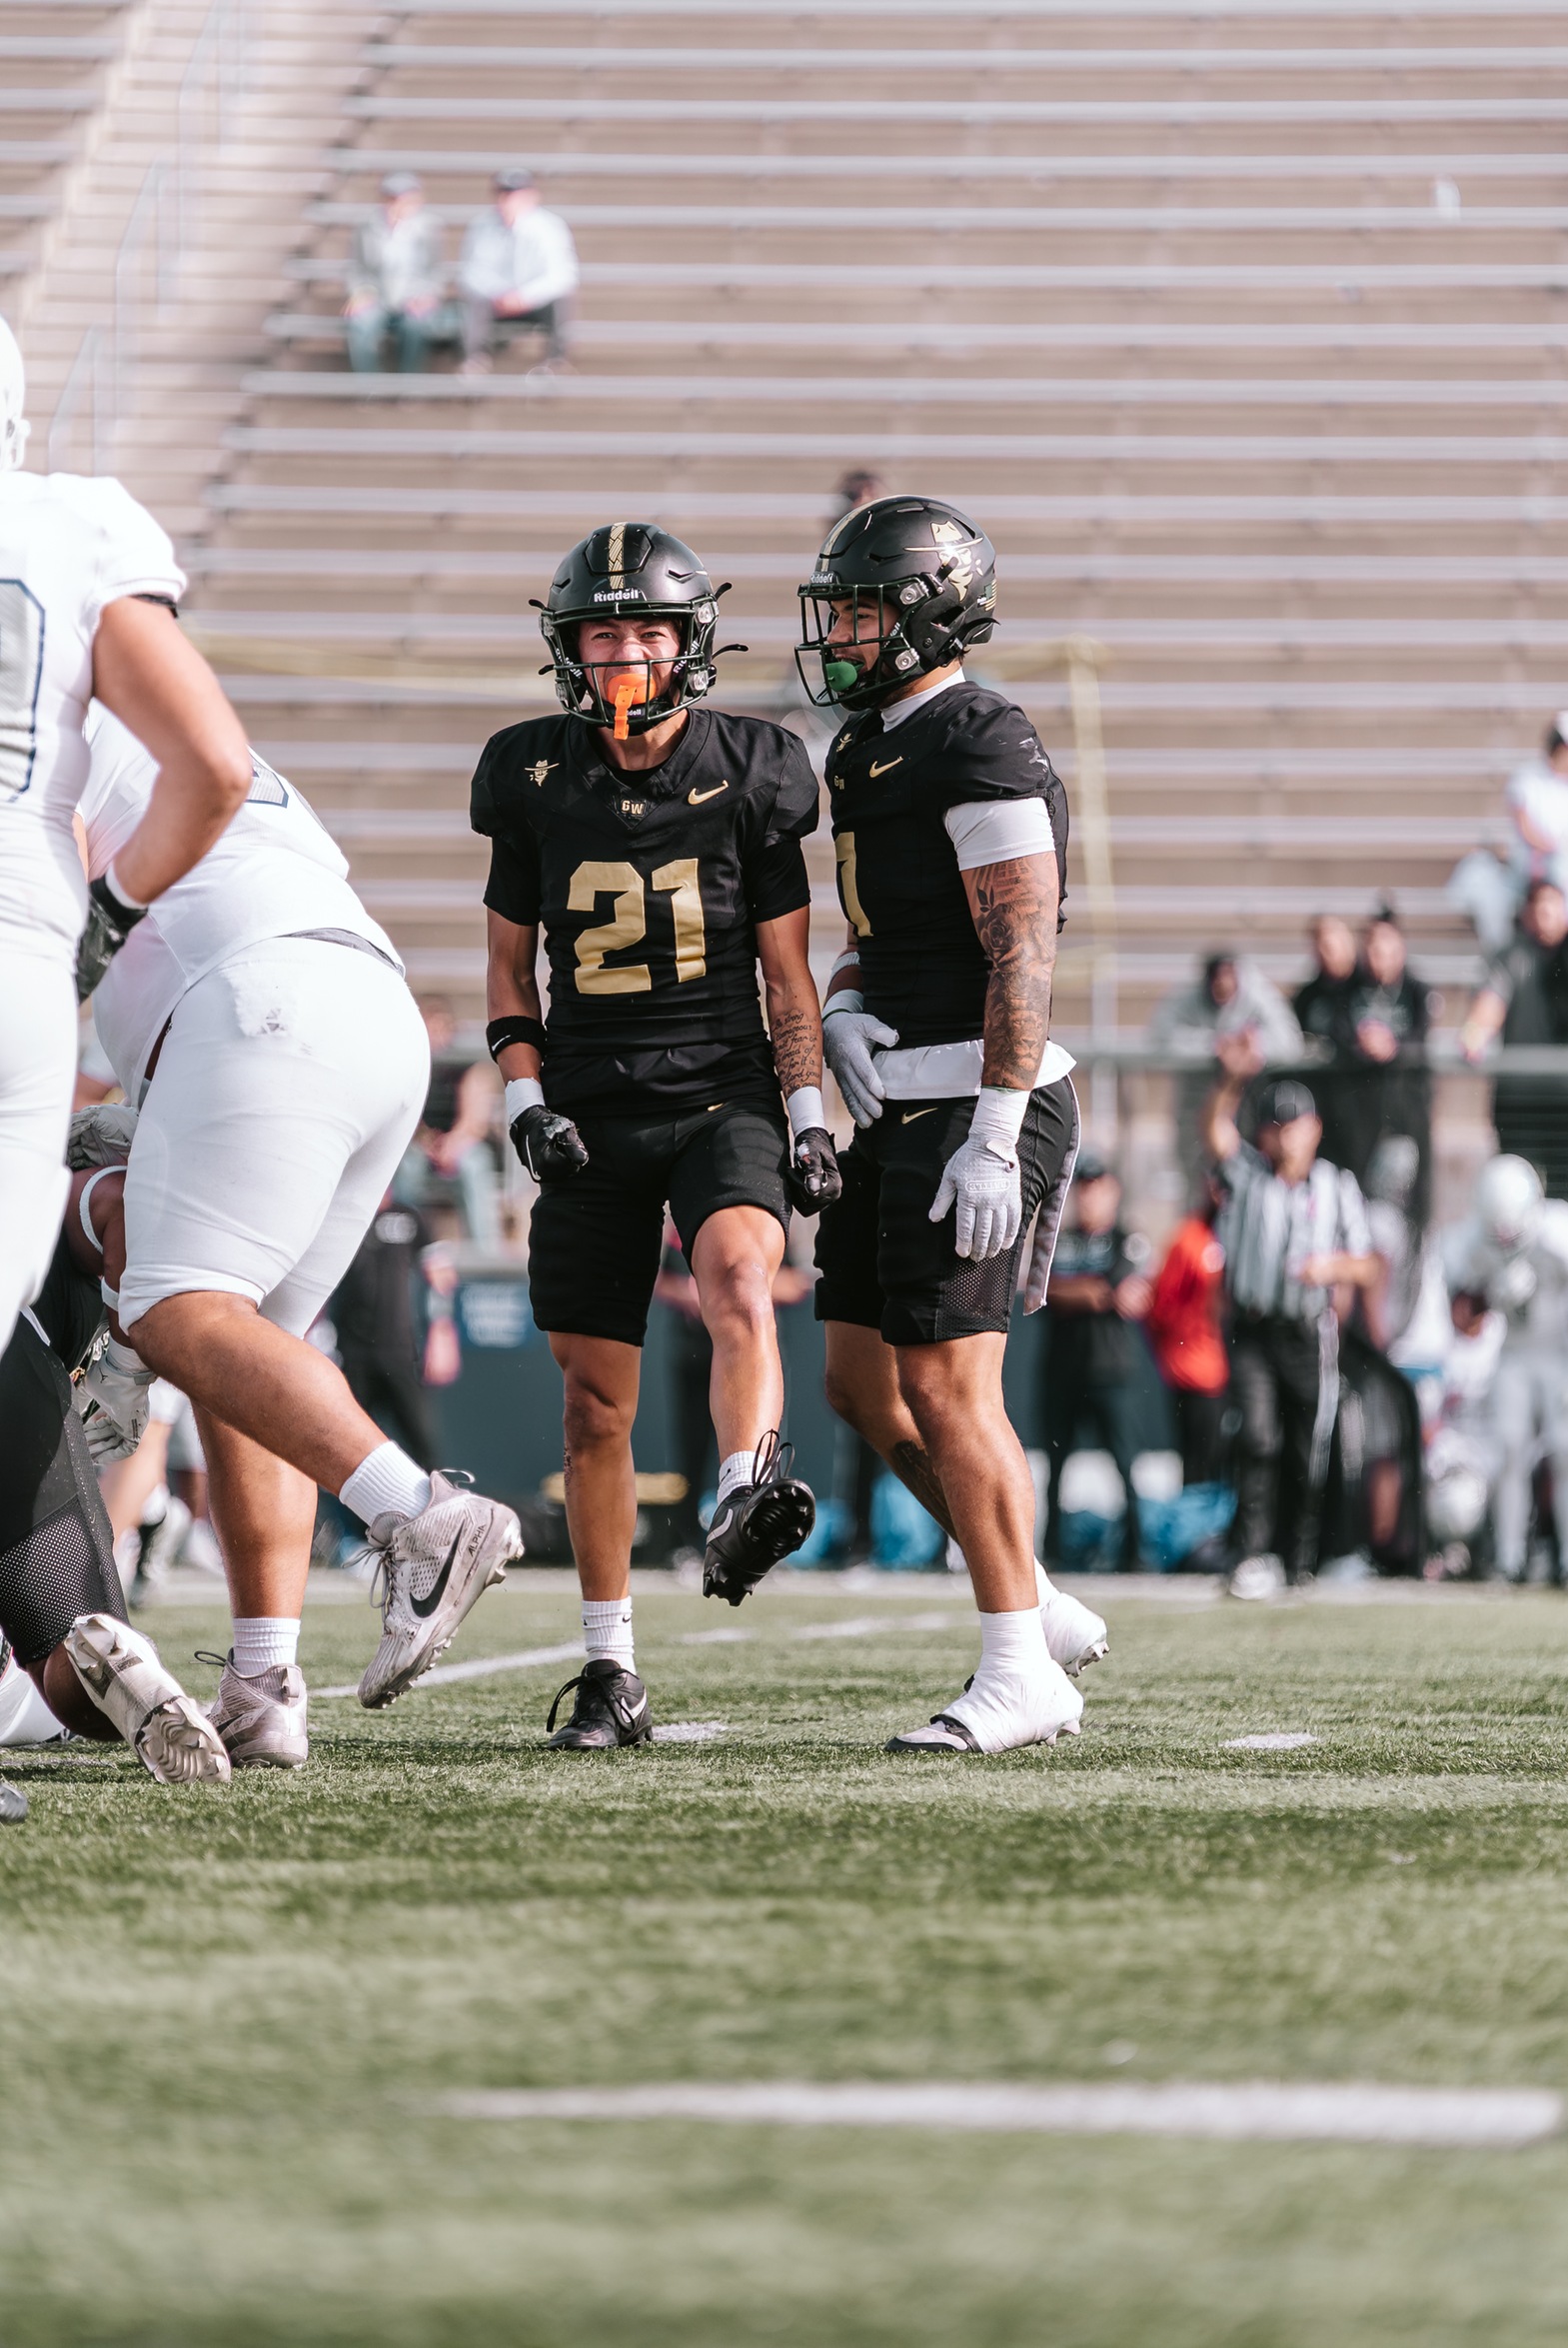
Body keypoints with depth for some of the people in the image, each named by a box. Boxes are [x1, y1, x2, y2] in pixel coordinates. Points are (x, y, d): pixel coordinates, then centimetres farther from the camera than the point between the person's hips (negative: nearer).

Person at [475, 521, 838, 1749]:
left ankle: (744, 1508, -54)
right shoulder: (536, 778, 3)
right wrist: (526, 1100, -1)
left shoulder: (749, 773, -1)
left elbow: (787, 971, 5)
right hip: (593, 1111, 2)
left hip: (723, 1095, -2)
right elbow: (510, 966, 12)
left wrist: (808, 1116, -4)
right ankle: (612, 1672, 13)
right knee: (595, 1401, 3)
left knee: (738, 1275, -34)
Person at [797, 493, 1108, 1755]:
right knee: (866, 1384, 10)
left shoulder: (984, 752, -14)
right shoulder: (872, 752, 16)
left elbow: (1024, 956, -19)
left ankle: (1019, 1674, -3)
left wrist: (993, 1140, -24)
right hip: (904, 1108, 10)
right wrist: (843, 1016, 2)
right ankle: (1044, 1613, 19)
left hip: (976, 1106, -10)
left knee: (946, 1386, -10)